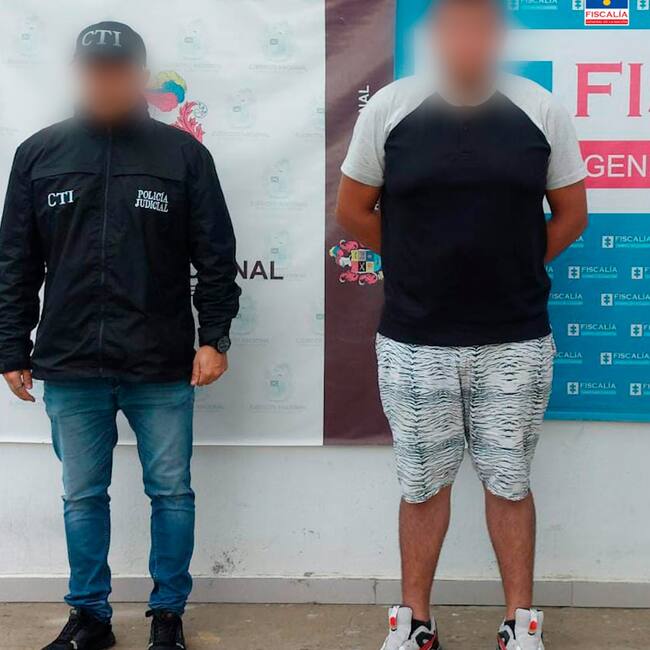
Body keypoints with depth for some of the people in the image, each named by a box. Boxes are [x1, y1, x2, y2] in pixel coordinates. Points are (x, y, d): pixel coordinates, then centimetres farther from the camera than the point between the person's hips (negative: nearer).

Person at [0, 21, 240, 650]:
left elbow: (216, 257, 3)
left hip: (162, 368, -1)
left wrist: (214, 336, -5)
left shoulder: (183, 153, 2)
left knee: (171, 493, 8)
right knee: (82, 497, 12)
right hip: (69, 367, 2)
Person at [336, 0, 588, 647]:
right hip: (414, 342, 0)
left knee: (509, 482, 12)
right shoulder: (388, 107, -4)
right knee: (423, 484, 12)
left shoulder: (542, 110, -2)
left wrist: (509, 269, 6)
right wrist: (420, 267, 7)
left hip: (516, 343, 0)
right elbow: (352, 211, 5)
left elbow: (571, 215, 8)